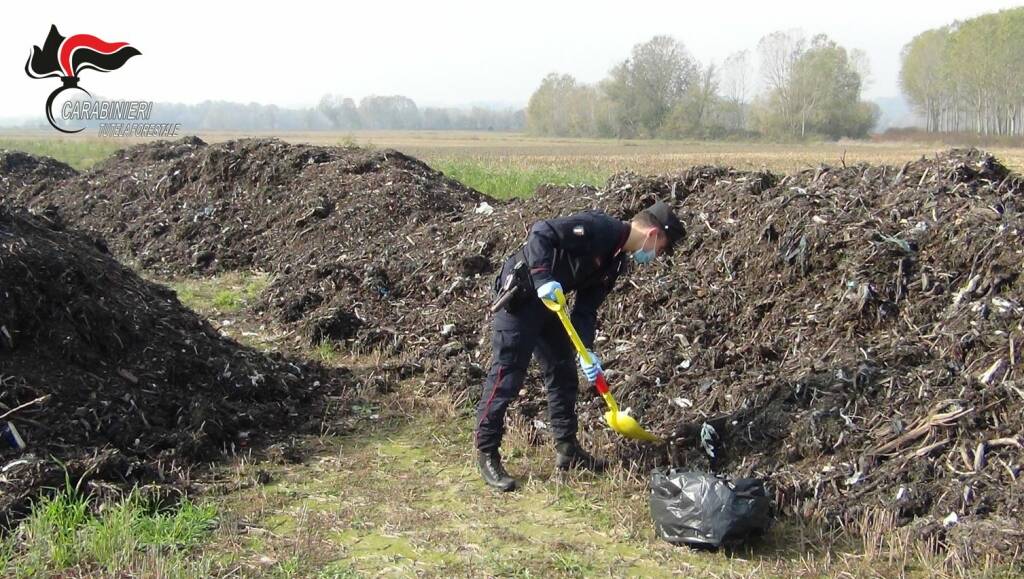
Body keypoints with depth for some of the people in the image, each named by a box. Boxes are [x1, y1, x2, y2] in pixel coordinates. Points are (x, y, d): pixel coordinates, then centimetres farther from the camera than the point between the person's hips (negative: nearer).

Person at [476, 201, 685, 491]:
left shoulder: (616, 260, 9)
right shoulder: (598, 228, -19)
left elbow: (586, 309, 8)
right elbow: (541, 232, -27)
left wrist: (585, 351, -4)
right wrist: (543, 278, -35)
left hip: (548, 304, 10)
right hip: (519, 297, -10)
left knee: (564, 375, 13)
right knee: (506, 378, -8)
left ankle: (567, 448, 24)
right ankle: (486, 455, 1)